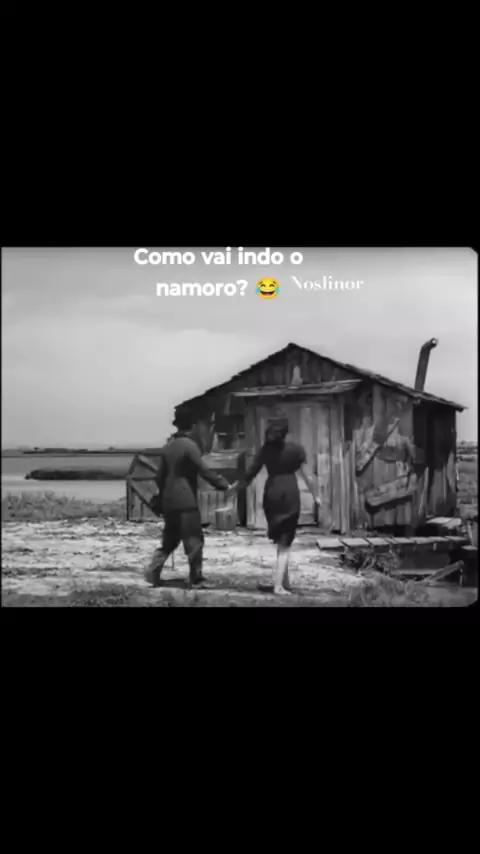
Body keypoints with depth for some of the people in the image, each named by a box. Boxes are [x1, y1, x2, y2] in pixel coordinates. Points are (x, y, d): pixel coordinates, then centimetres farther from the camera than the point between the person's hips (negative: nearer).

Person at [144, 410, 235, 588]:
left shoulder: (167, 446, 9)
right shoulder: (190, 445, -12)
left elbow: (161, 475, 14)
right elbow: (204, 470, -15)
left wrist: (160, 498, 24)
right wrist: (225, 485, -10)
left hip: (169, 500, 7)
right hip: (186, 500, -7)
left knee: (170, 539, 16)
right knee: (194, 540, 0)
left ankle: (152, 572, 10)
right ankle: (196, 579, 2)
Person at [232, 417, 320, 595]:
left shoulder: (265, 450, 1)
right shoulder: (296, 449, -1)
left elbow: (250, 474, 1)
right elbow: (306, 476, 0)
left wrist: (233, 487, 13)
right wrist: (315, 496, 11)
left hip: (271, 495, 2)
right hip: (290, 495, -2)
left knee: (280, 541, 19)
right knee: (285, 543, 1)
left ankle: (285, 582, 22)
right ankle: (278, 585, -10)